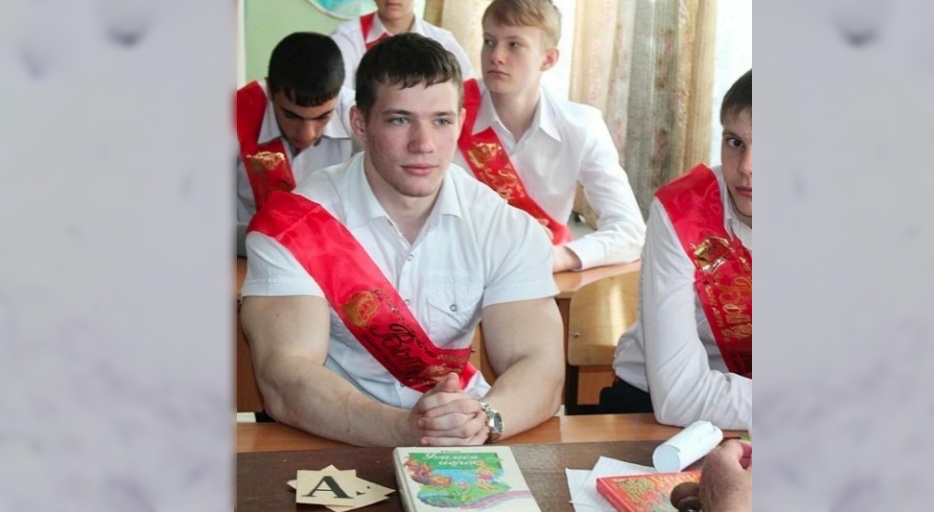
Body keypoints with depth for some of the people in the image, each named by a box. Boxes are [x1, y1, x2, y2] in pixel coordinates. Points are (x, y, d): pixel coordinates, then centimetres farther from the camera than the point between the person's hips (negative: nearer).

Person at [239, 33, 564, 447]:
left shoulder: (506, 229, -4)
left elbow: (541, 369, -12)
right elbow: (285, 380, -21)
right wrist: (404, 428, -37)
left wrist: (484, 418, -33)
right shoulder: (295, 225, -12)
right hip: (336, 446, -2)